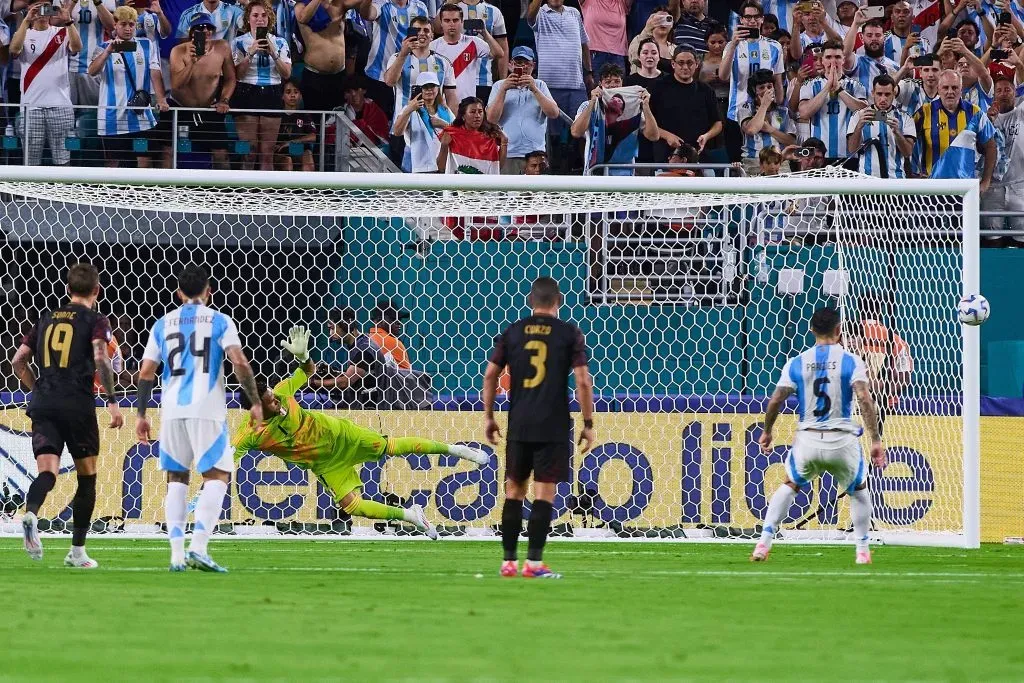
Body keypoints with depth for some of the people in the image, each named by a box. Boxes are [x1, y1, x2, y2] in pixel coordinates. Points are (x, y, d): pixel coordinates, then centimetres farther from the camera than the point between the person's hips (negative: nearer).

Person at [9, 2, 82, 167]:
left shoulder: (62, 33, 8)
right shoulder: (25, 34, 7)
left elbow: (77, 47, -11)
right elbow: (14, 49, -14)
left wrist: (68, 22, -24)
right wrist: (26, 20, -22)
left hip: (60, 104, 0)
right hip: (31, 105, 0)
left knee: (63, 159, 0)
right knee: (31, 160, 2)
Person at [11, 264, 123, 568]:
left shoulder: (46, 319, 17)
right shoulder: (95, 321, 2)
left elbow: (18, 361, 15)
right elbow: (100, 359, -14)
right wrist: (112, 401, -11)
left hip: (43, 405, 3)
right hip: (78, 403, -3)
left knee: (47, 471, -6)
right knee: (87, 476, 11)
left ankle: (31, 513, -40)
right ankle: (77, 551, 12)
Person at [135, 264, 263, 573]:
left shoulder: (163, 324, 12)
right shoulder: (219, 321, 3)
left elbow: (146, 373, 9)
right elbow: (239, 363, -9)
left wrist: (141, 415, 15)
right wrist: (255, 402, -1)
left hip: (172, 409, 3)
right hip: (207, 409, -3)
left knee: (176, 478, 12)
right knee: (216, 476, 2)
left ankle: (177, 554, 3)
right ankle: (198, 548, -15)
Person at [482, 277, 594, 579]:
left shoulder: (512, 332, 7)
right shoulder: (569, 334, -1)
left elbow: (490, 375, 6)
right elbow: (583, 381, -6)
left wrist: (488, 416, 15)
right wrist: (588, 424, 0)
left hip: (519, 425, 3)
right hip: (553, 426, -3)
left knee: (514, 490, 11)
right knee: (544, 492, -2)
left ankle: (509, 561, 10)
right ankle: (534, 562, -7)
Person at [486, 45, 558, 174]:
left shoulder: (540, 86, 14)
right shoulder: (499, 86, 12)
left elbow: (554, 113, -1)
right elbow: (491, 118, 0)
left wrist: (534, 89, -8)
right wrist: (503, 90, -7)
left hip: (535, 154, 1)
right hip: (507, 153, 0)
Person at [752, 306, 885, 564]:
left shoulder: (796, 364, 3)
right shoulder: (851, 362, -3)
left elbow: (775, 401, 0)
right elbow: (865, 400, -14)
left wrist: (767, 431, 18)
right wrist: (876, 441, -13)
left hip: (807, 439, 1)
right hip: (842, 441, -1)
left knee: (789, 485, 25)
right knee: (858, 490, 25)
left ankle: (764, 543, 12)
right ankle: (862, 550, 20)